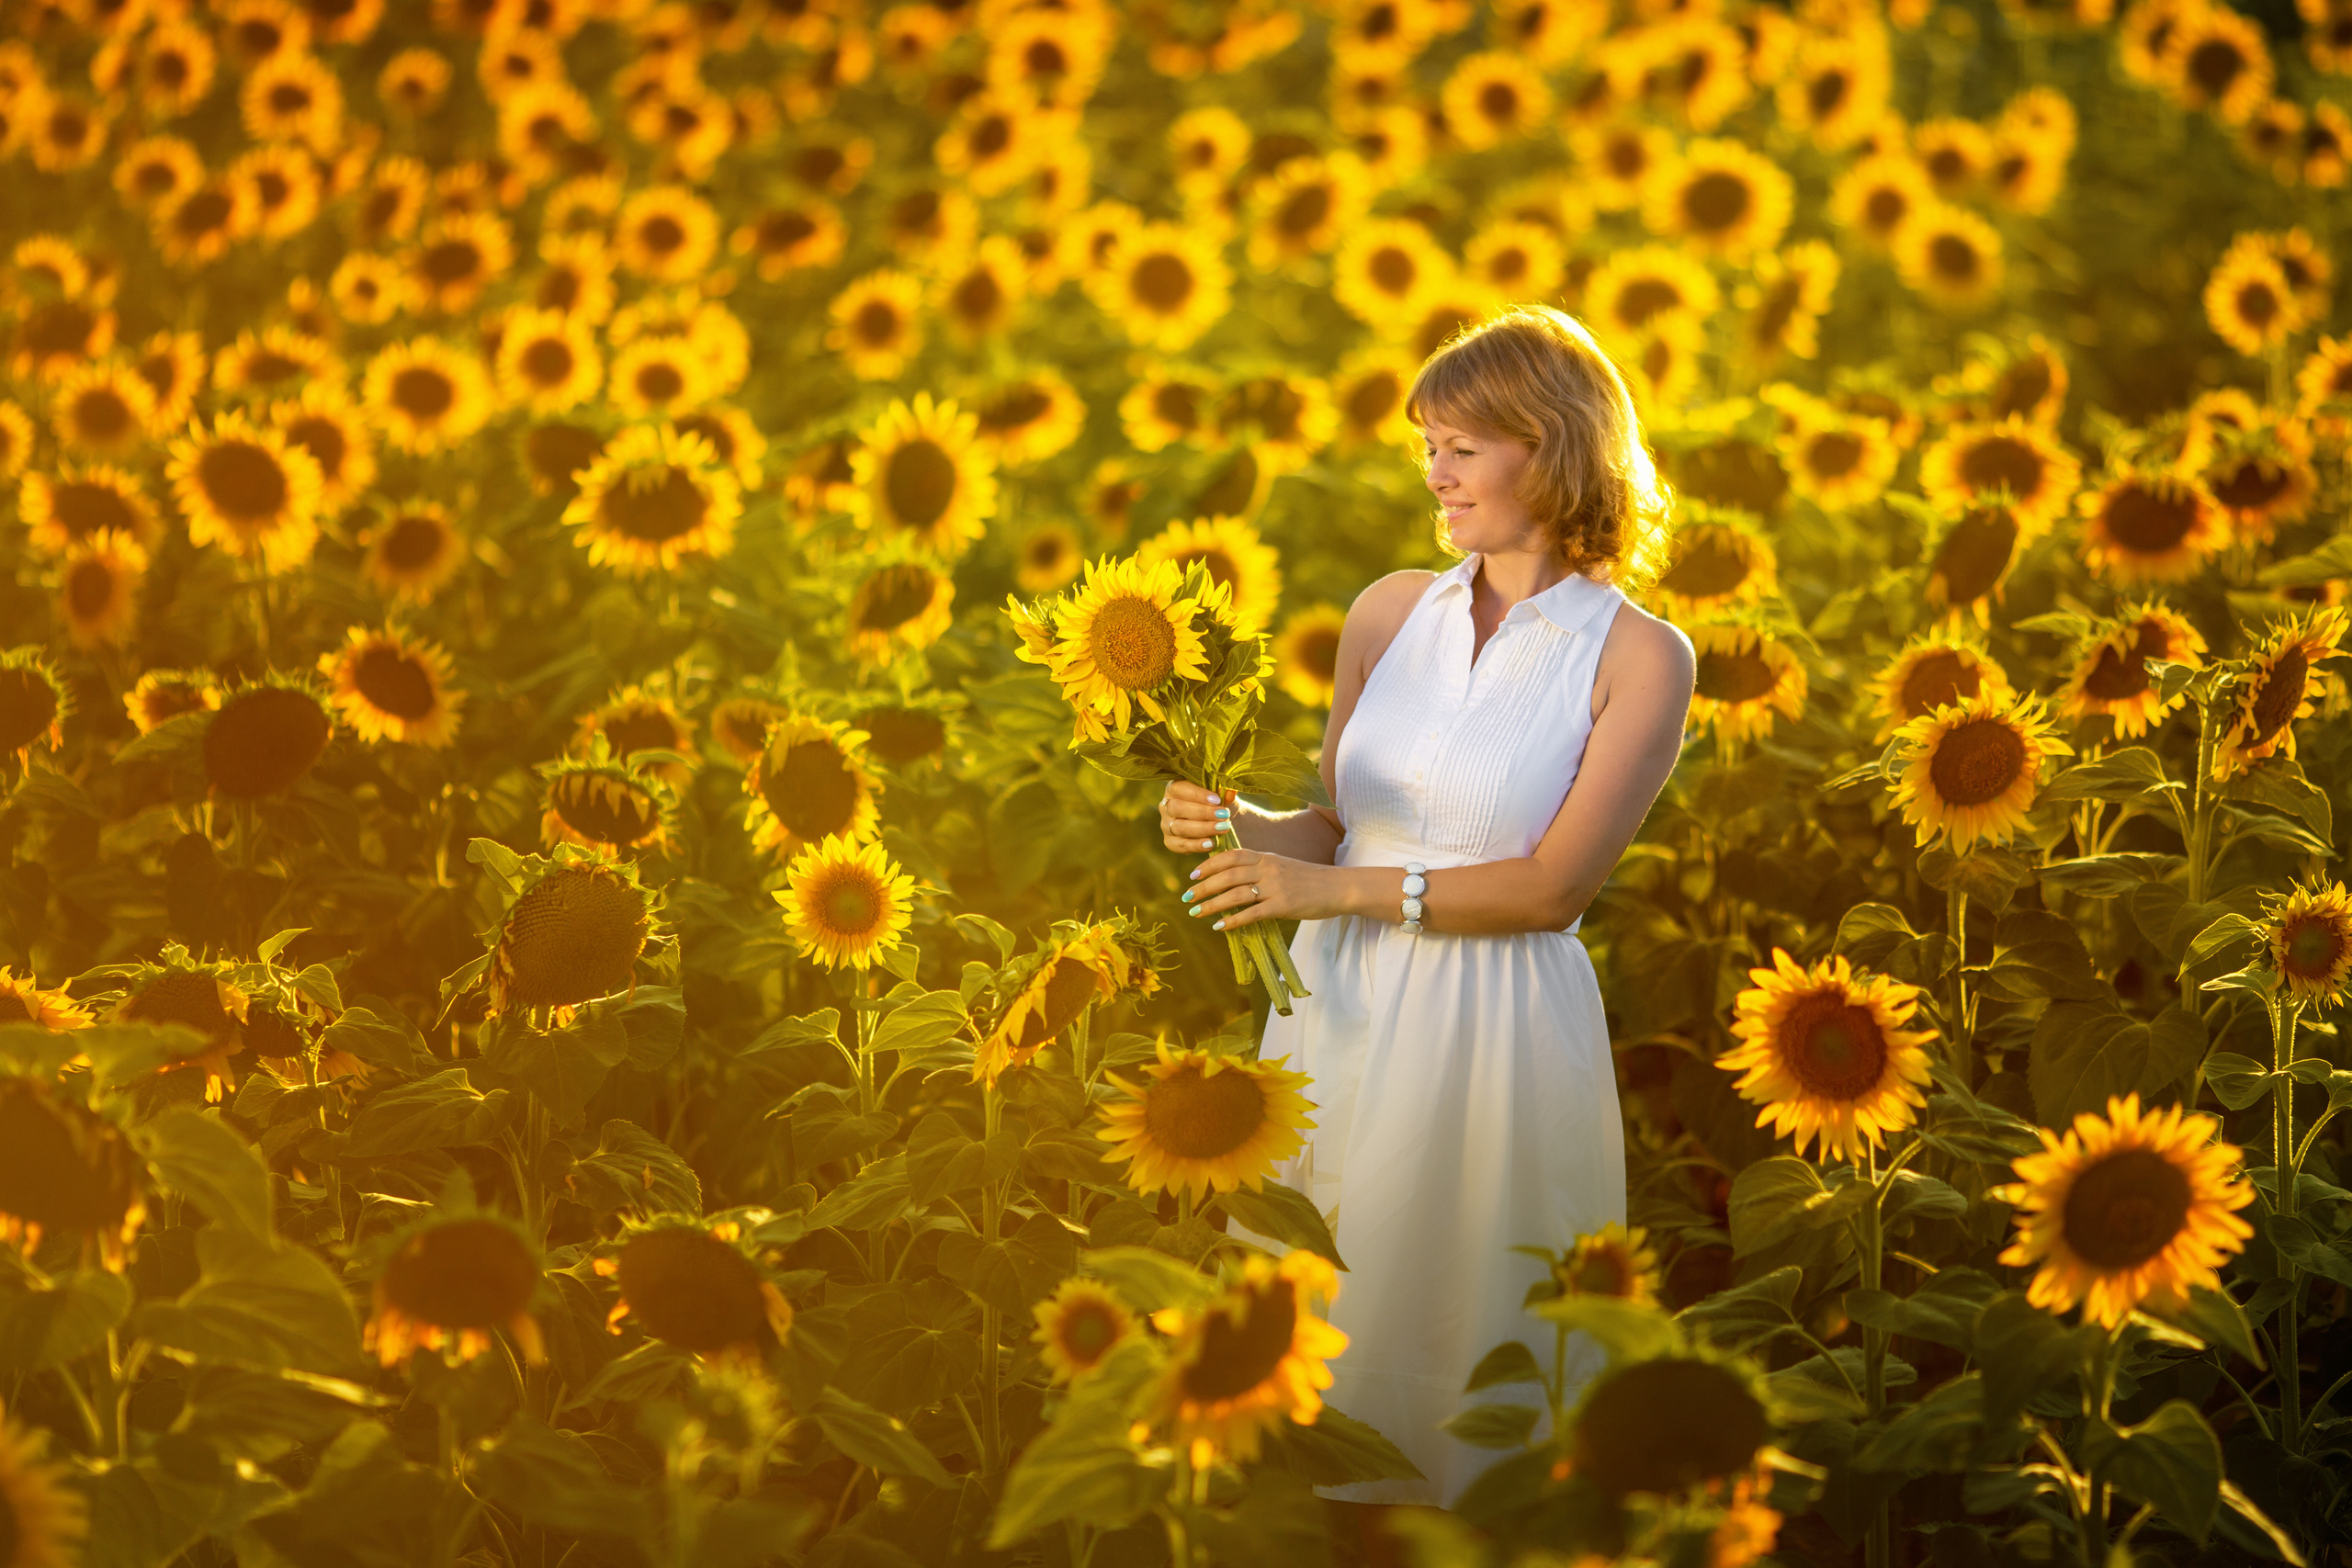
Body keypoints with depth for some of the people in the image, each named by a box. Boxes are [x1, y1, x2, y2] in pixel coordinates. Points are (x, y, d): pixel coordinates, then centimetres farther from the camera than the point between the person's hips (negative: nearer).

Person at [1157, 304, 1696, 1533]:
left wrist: (1337, 890, -15)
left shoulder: (1639, 657, -6)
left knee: (1452, 1337, 3)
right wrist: (1236, 825, -8)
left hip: (1495, 1033, -4)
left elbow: (1554, 885, -12)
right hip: (1339, 1013, 4)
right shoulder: (1391, 612, 7)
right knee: (1314, 1336, 9)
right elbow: (1341, 828, 12)